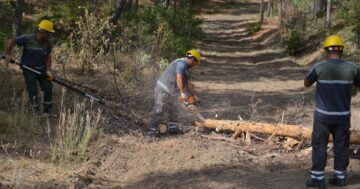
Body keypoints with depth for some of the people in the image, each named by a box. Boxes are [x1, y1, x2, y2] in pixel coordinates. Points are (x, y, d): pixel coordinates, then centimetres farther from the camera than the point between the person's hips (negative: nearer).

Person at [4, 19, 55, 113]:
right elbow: (11, 41, -19)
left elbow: (48, 56, 3)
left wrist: (48, 70, -8)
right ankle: (37, 112, 7)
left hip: (42, 69, 5)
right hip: (29, 69, -5)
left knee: (48, 88, 1)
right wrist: (8, 54, -25)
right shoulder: (28, 39, -19)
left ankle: (47, 111, 15)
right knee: (33, 91, -7)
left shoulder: (47, 43, -3)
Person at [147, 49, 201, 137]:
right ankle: (152, 130, -9)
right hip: (163, 90, -11)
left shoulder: (185, 67, 17)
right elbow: (179, 78, -27)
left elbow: (188, 83, 18)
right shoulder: (181, 63, -15)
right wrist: (182, 93, -29)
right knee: (159, 111, -10)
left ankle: (173, 128, 24)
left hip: (169, 92, 11)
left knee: (172, 110, 16)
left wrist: (194, 96, 17)